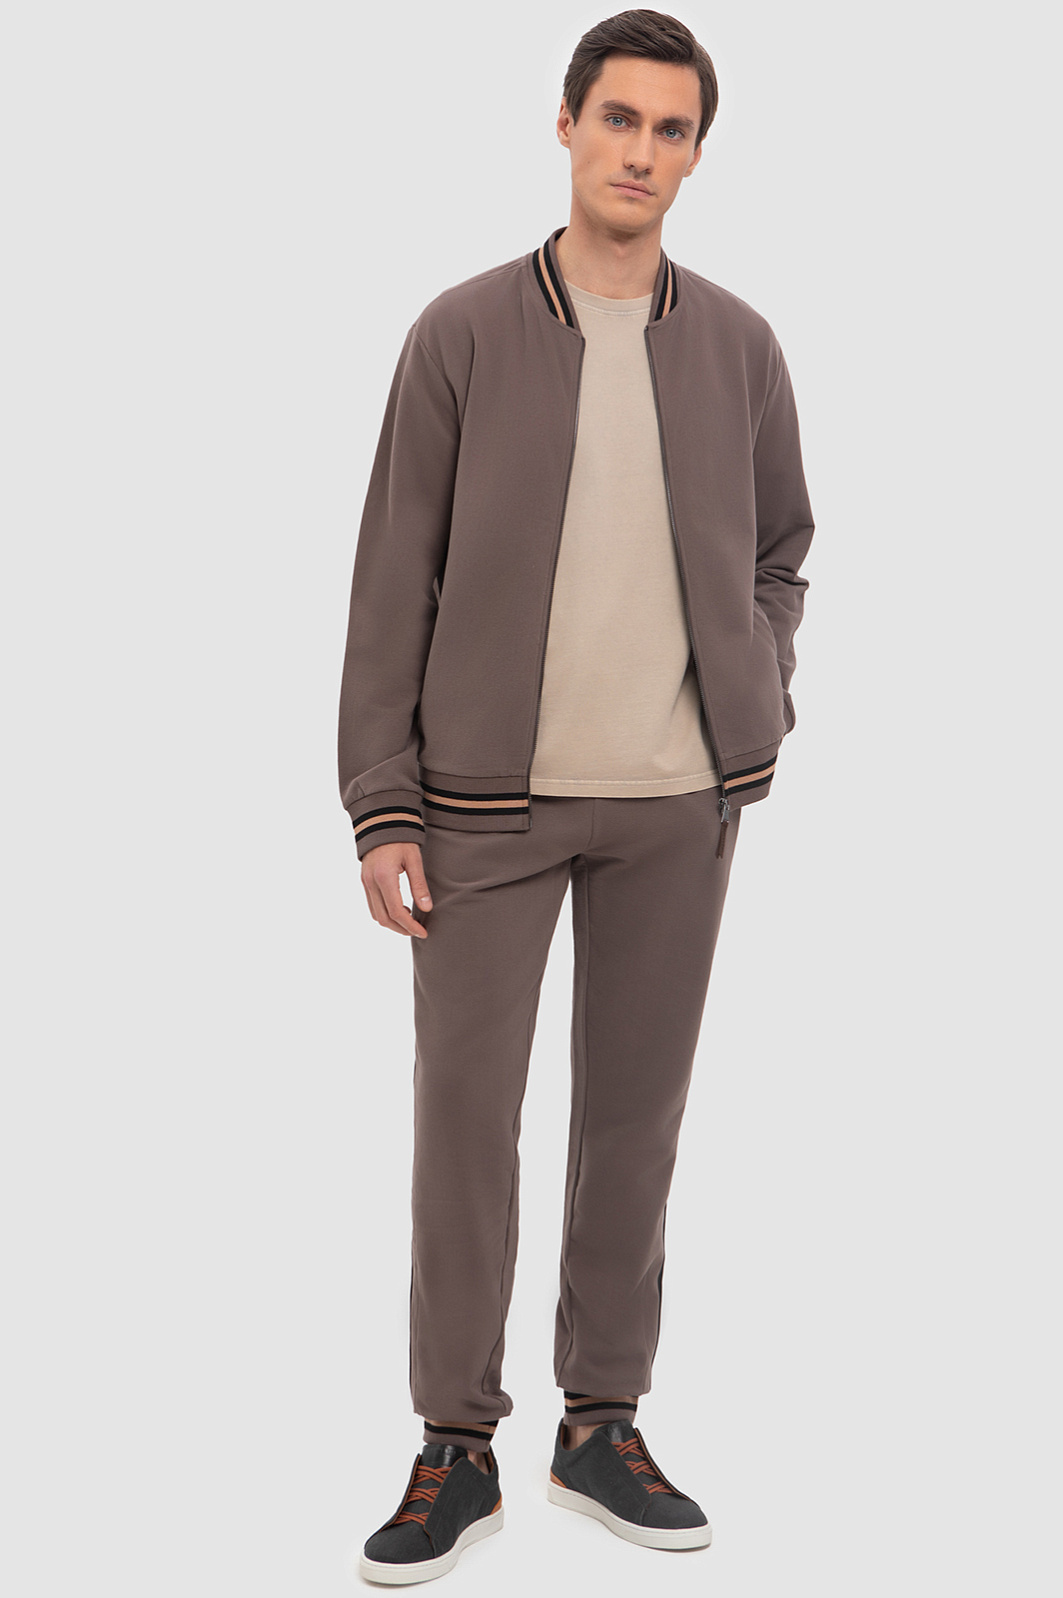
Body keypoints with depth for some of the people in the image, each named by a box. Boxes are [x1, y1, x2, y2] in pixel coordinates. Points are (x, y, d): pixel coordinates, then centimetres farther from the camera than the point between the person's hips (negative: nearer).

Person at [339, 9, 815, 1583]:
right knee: (466, 1111, 1)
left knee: (638, 1107, 8)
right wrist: (381, 807, -7)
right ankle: (457, 1447, 14)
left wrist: (756, 715, 2)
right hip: (490, 797, -2)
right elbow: (395, 579, -3)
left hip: (676, 802, 2)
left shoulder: (737, 344, 4)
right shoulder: (463, 332, -3)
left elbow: (778, 550, 17)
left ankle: (602, 1425, 22)